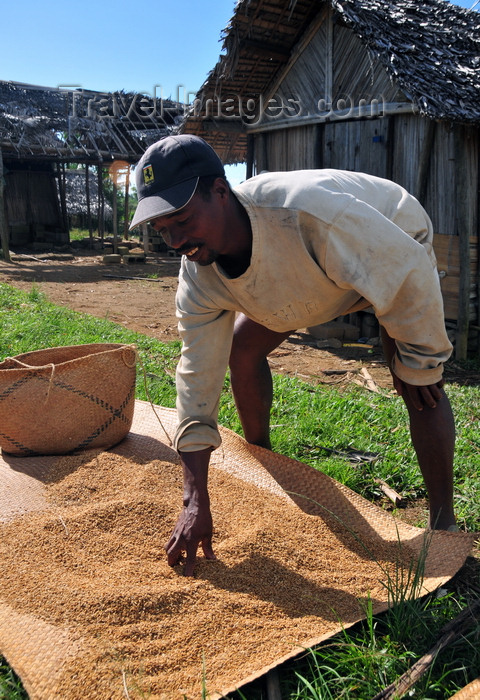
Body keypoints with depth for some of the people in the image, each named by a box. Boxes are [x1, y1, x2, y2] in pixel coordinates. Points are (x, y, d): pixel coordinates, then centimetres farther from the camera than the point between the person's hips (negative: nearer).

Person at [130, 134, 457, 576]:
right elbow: (197, 382, -23)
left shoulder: (304, 209, -46)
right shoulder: (198, 279, -26)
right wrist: (196, 504, -26)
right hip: (300, 269, 5)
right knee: (242, 349, -2)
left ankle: (444, 524, -5)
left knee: (418, 383, -22)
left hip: (394, 250, -4)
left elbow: (410, 274, -34)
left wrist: (420, 363, -19)